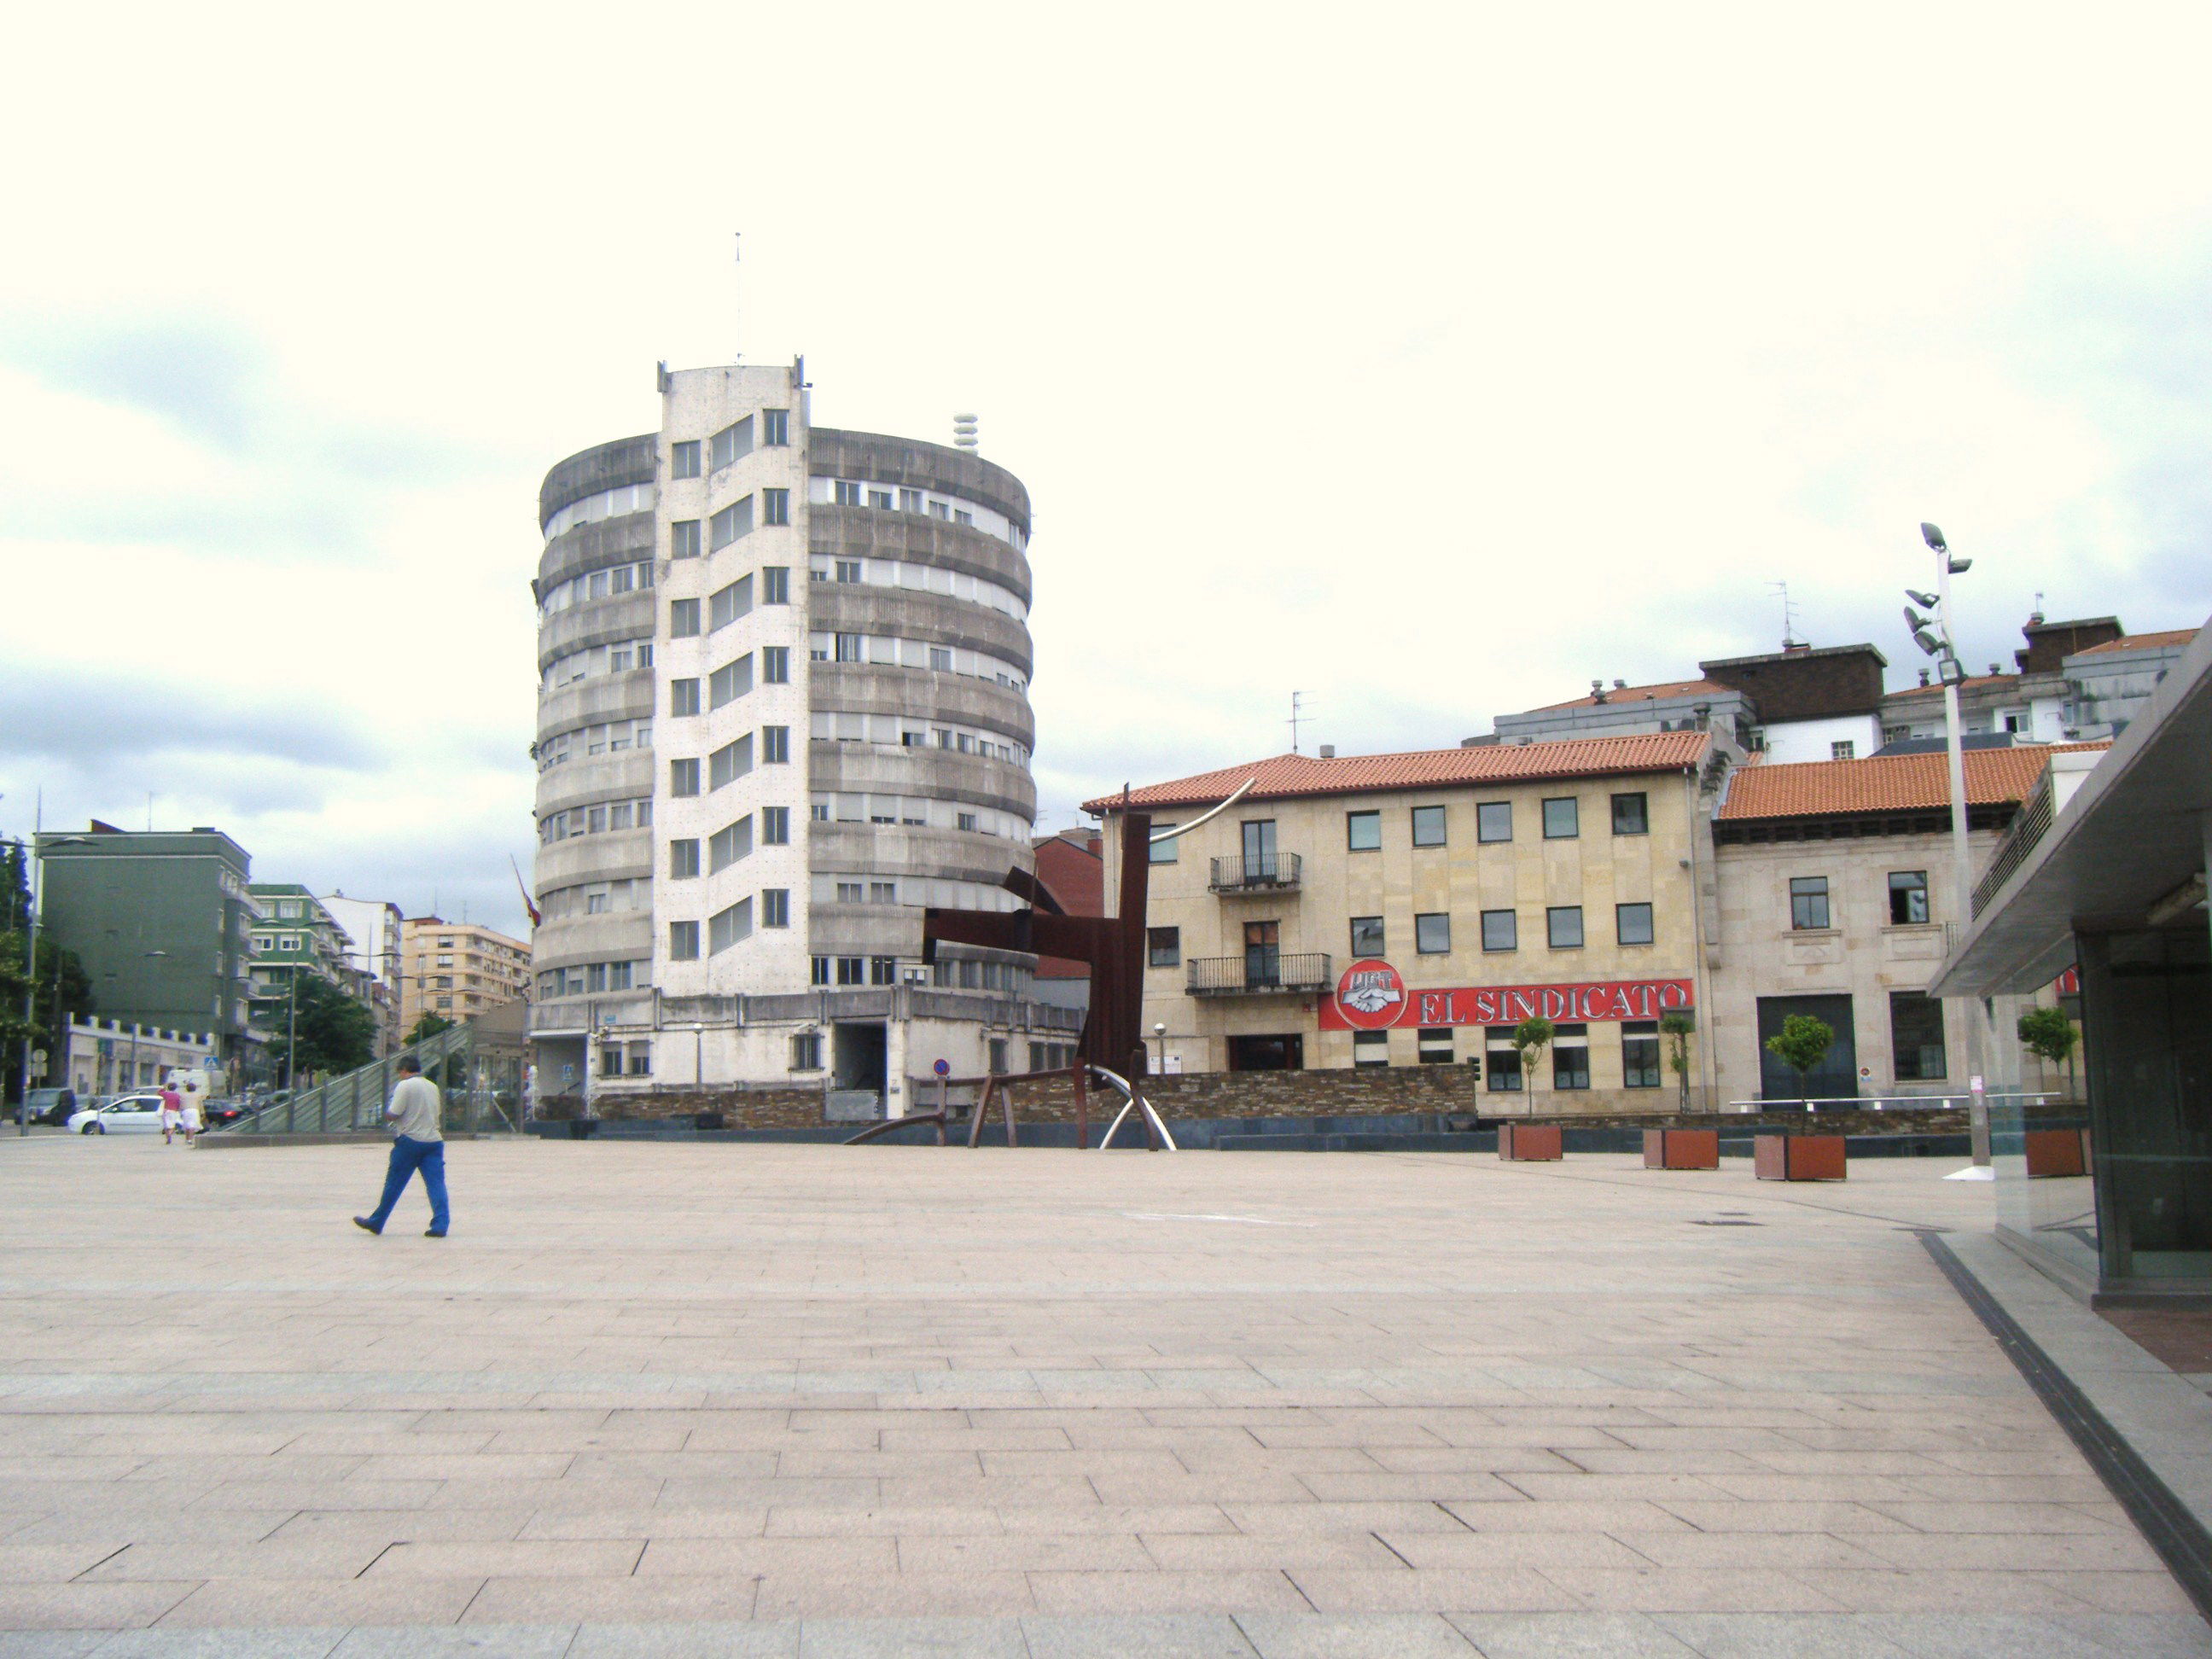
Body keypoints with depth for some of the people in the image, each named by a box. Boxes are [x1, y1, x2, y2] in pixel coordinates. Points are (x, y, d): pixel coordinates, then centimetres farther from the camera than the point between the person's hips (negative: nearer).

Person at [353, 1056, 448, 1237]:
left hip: (410, 1141, -5)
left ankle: (376, 1222, 18)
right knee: (436, 1184, -2)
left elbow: (391, 1115, -12)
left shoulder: (405, 1086, -8)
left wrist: (386, 1112, 8)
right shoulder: (433, 1087, 14)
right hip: (434, 1140, 5)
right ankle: (440, 1225, -11)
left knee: (393, 1185, 6)